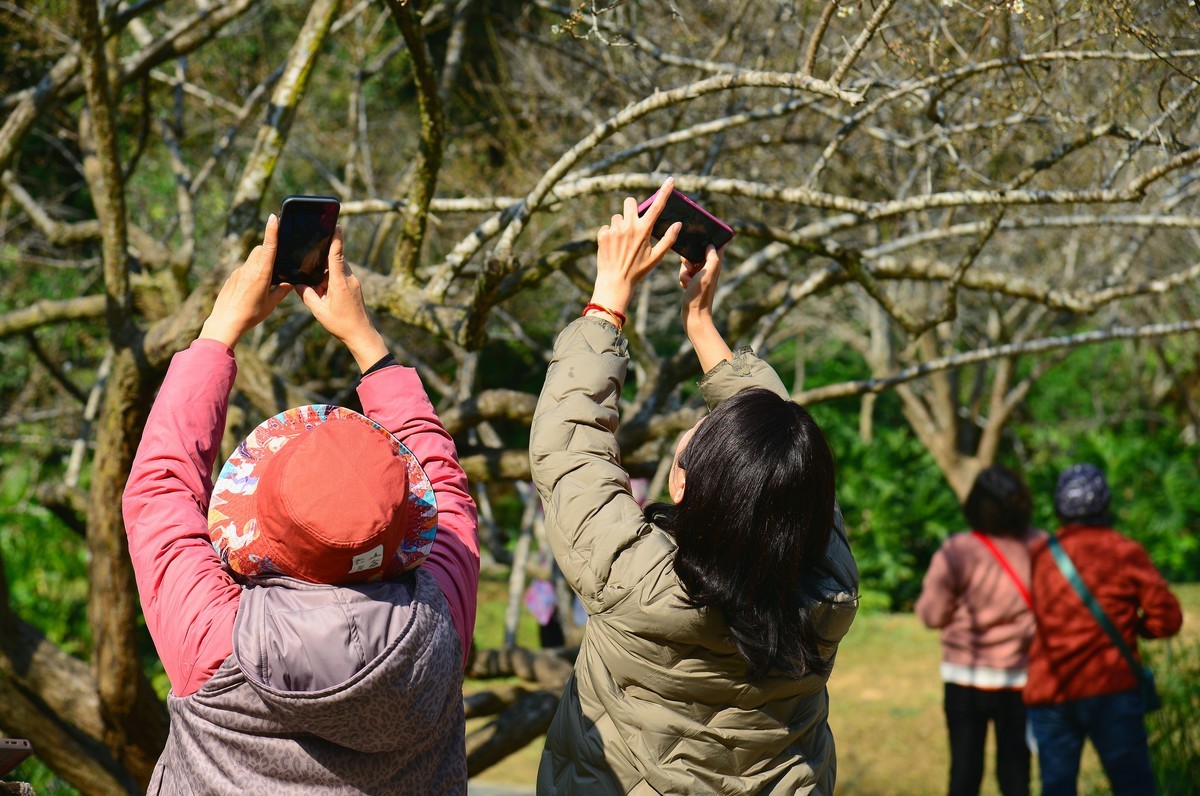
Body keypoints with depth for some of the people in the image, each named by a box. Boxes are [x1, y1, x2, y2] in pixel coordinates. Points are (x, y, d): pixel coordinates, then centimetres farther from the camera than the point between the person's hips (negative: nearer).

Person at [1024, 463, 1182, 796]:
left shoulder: (1040, 554, 8)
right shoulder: (1124, 552, -2)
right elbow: (1167, 618, -4)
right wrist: (1129, 625, 13)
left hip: (1046, 694, 3)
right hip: (1109, 690, -3)